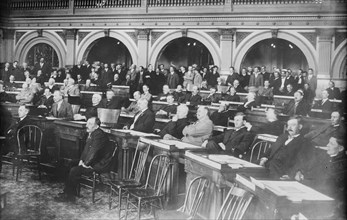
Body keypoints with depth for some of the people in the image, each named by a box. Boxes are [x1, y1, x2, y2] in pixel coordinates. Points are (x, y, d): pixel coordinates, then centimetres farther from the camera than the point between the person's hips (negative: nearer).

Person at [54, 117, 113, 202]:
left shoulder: (99, 135, -20)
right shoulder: (91, 134, 13)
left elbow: (94, 152, -24)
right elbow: (86, 149, 20)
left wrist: (86, 163, -17)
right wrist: (82, 160, 7)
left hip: (99, 165, -10)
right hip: (91, 162, 10)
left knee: (74, 170, -16)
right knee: (71, 167, 3)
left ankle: (69, 195, -2)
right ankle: (67, 192, 7)